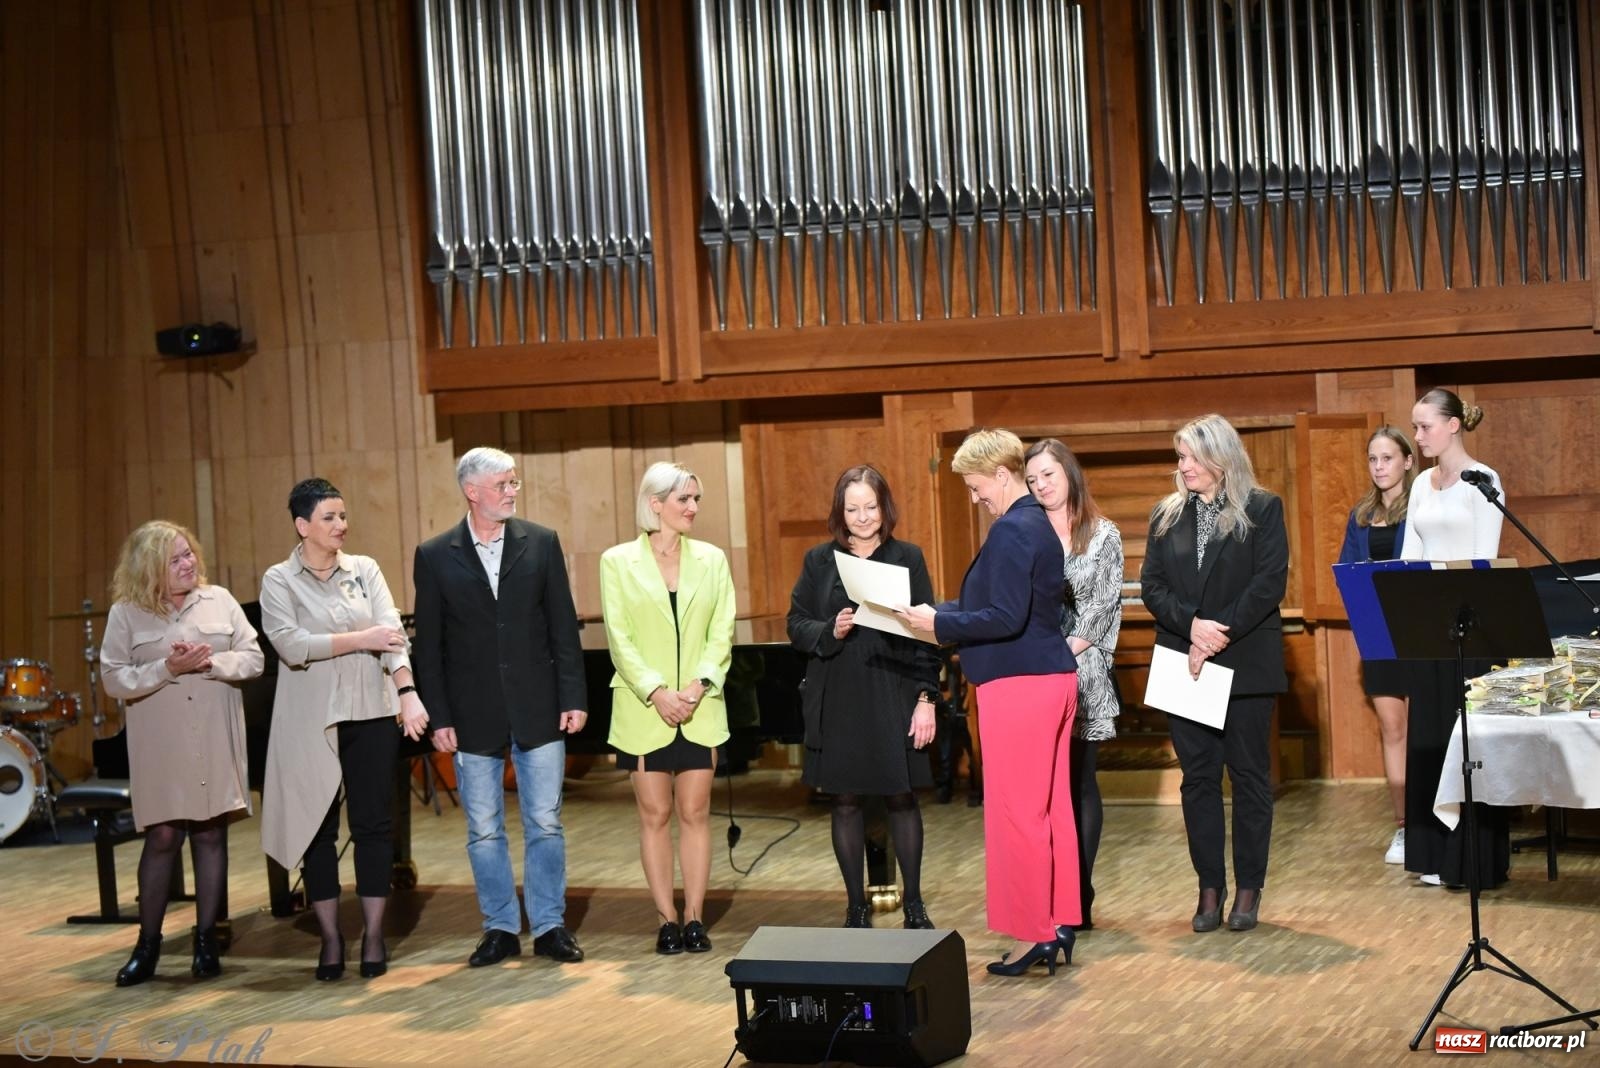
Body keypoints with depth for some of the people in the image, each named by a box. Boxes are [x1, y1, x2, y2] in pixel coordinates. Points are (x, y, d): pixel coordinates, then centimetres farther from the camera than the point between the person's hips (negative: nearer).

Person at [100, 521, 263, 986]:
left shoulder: (219, 600, 3)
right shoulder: (127, 613, -2)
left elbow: (253, 659, 1)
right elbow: (115, 680, -6)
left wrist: (211, 661, -16)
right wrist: (168, 668, -19)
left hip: (216, 743, 2)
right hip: (161, 745, -2)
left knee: (211, 835, 6)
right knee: (162, 837, -1)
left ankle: (206, 939, 14)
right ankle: (147, 944, 11)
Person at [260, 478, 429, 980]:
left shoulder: (365, 570, 7)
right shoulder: (279, 581, 0)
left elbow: (393, 633, -5)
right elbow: (291, 644, -14)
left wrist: (407, 692, -19)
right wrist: (360, 640, -15)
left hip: (370, 713, 2)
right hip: (311, 721, -1)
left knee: (374, 823, 2)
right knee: (318, 827, 4)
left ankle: (374, 934, 11)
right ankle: (330, 938, 14)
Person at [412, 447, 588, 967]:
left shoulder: (541, 544, 1)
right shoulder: (435, 556, 0)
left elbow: (564, 627, 2)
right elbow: (429, 645, 1)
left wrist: (573, 698, -3)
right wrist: (440, 717, -3)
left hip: (537, 708, 0)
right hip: (474, 715, 0)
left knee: (545, 824, 5)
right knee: (484, 830, 7)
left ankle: (550, 926, 15)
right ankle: (500, 928, 19)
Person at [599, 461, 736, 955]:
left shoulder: (711, 559, 6)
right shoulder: (618, 561, 0)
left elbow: (722, 632, 3)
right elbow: (620, 638, -4)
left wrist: (700, 683, -12)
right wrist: (656, 692, -14)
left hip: (700, 709, 2)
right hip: (644, 710, -2)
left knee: (695, 813, 3)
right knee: (655, 815, 2)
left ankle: (695, 917, 9)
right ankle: (667, 920, 8)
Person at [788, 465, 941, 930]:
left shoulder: (908, 558, 2)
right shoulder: (819, 561, 5)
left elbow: (925, 633, 0)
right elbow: (796, 625, 6)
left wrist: (926, 698, -6)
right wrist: (830, 631, -15)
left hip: (893, 697, -1)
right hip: (837, 700, 1)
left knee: (901, 797, 3)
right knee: (845, 801, 6)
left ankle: (914, 904, 17)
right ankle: (856, 907, 17)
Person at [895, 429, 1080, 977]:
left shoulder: (1011, 530, -16)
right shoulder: (1039, 524, 15)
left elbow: (1005, 618, -22)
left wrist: (937, 623, -14)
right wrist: (944, 612, 14)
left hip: (1019, 685, -10)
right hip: (1052, 678, 10)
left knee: (1016, 813, -3)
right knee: (1052, 807, 13)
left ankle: (1032, 935, 2)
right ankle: (1060, 922, 20)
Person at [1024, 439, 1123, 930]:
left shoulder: (1104, 536, 6)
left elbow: (1104, 608, -1)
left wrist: (1064, 653, -12)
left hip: (1082, 676, -1)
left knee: (1079, 783, 0)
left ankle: (1080, 895, 4)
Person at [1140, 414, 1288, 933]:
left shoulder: (1262, 509, -1)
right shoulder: (1167, 514, 9)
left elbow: (1269, 583, -10)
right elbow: (1151, 585, 4)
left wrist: (1219, 634, -17)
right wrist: (1192, 625, -14)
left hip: (1246, 663, -3)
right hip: (1185, 665, 3)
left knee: (1249, 773, 3)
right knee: (1198, 777, 4)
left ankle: (1248, 889, 11)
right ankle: (1210, 888, 11)